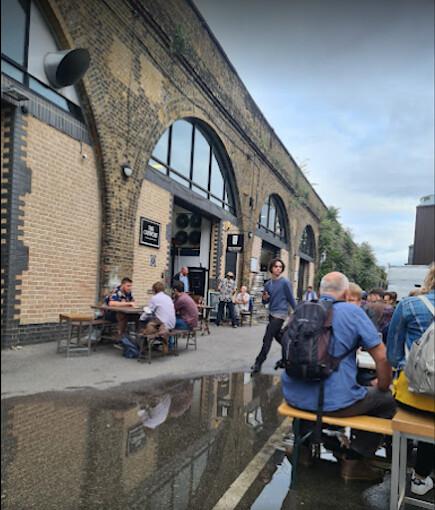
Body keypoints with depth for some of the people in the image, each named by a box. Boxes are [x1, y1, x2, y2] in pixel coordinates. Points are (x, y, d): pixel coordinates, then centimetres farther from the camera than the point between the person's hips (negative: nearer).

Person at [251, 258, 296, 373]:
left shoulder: (285, 282, -11)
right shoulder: (268, 284, 9)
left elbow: (291, 299, -5)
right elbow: (265, 302, 15)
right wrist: (264, 298, -8)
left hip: (280, 314, -8)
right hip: (271, 313, 8)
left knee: (267, 338, -10)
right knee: (277, 336, 20)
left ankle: (258, 363, -7)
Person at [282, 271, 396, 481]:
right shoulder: (353, 312, -8)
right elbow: (382, 357, -7)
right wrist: (383, 386, 13)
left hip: (294, 398, 6)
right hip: (335, 403, -5)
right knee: (387, 400, 17)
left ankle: (302, 445, 38)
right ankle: (353, 461, 21)